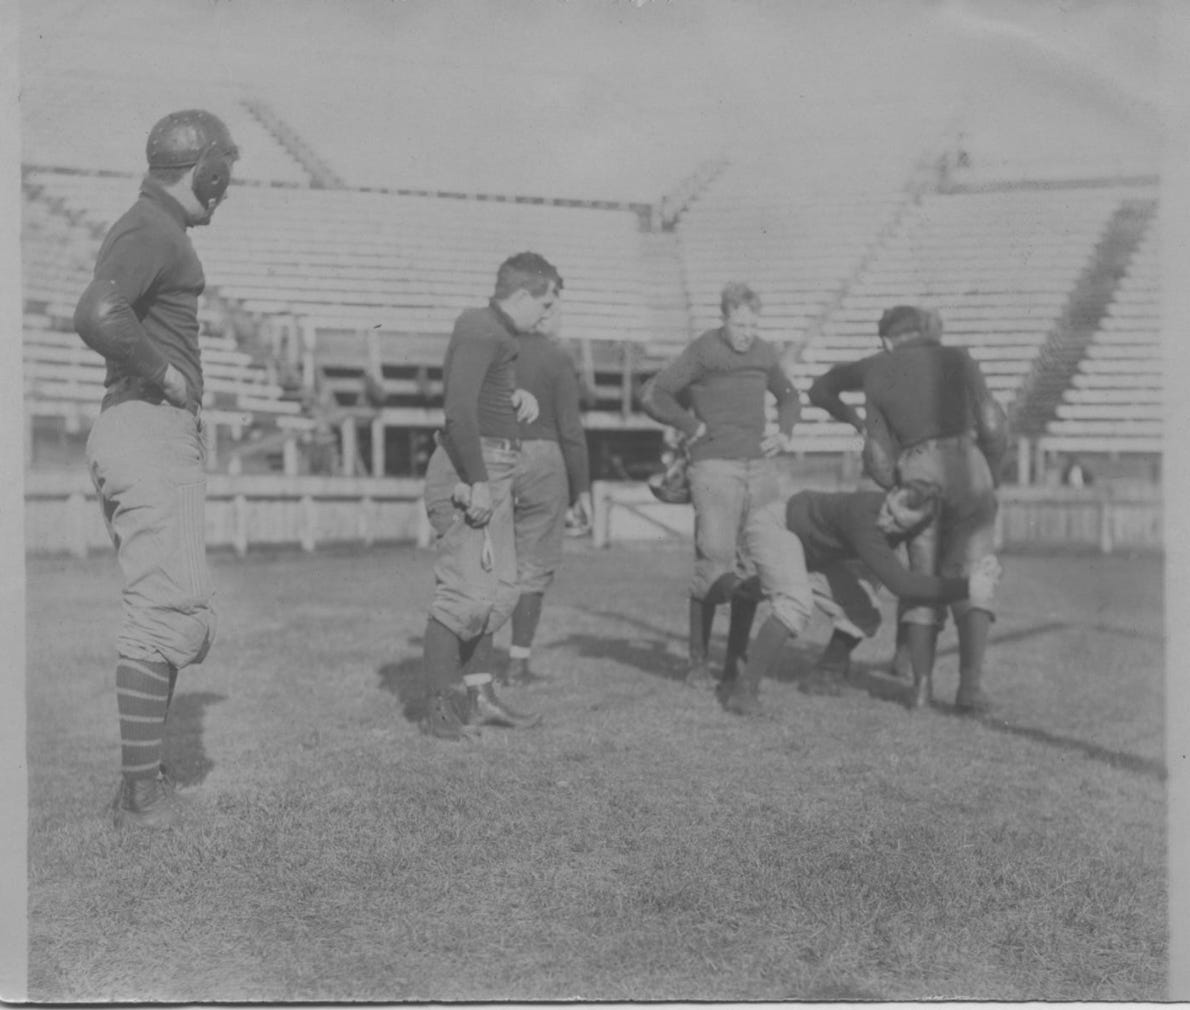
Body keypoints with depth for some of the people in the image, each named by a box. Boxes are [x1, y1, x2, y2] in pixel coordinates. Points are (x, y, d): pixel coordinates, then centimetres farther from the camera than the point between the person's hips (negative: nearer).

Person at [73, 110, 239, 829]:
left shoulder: (156, 230, 21)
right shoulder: (153, 230, -11)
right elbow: (97, 315, -29)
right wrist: (163, 373, -16)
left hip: (165, 437, 11)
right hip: (150, 428, -11)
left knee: (191, 614, 13)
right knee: (167, 609, -10)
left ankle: (147, 776, 19)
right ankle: (141, 791, -6)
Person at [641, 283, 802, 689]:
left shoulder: (766, 354, 12)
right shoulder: (703, 351, -5)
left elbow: (789, 398, 30)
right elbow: (653, 396, -7)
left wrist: (784, 433, 12)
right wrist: (694, 427, -5)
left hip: (760, 467, 6)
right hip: (715, 467, -5)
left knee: (753, 565, 2)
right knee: (715, 556, -14)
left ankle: (736, 661, 10)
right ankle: (698, 662, -3)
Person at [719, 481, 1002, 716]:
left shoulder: (904, 524, -19)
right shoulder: (862, 516, -41)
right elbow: (901, 584, -47)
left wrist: (980, 572, -15)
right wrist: (965, 587, -49)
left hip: (814, 553, 8)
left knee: (864, 616, -3)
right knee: (797, 604, -33)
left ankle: (826, 674, 25)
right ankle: (744, 688, -22)